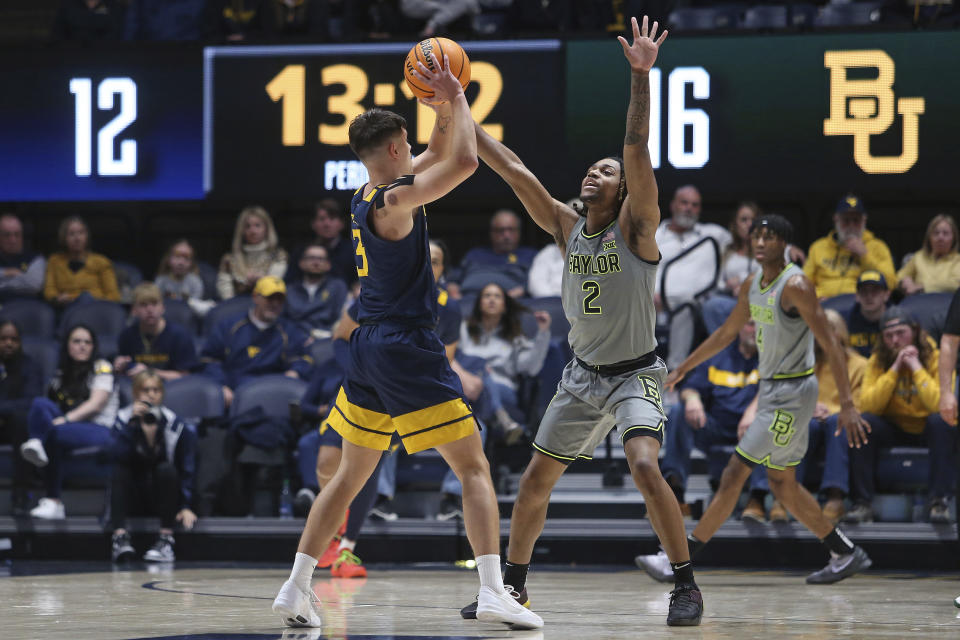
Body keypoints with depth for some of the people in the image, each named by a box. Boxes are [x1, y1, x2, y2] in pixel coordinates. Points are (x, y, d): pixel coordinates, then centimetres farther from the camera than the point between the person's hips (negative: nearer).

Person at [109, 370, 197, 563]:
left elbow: (187, 469, -5)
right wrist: (133, 423, -30)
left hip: (164, 497, -1)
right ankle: (120, 536, -40)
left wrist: (186, 506, -15)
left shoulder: (174, 425, -8)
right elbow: (117, 457, -23)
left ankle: (166, 540, -35)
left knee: (165, 469, -30)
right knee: (118, 471, -27)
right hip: (134, 497, 1)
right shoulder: (124, 419, -6)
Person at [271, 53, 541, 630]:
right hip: (408, 349, -8)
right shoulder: (394, 201, -14)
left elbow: (440, 155, 25)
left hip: (369, 347, 8)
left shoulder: (365, 195, 11)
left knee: (350, 477, 16)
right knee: (474, 467, -5)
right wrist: (456, 97, -8)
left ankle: (297, 588, 14)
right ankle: (493, 591, -15)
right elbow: (464, 161, -22)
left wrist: (448, 104, 11)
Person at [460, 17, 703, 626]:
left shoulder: (635, 228, -12)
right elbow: (516, 171, -1)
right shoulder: (567, 228, 3)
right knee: (535, 480, 8)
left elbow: (638, 149, -24)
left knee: (646, 466, -27)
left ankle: (687, 586, -17)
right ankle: (513, 588, 23)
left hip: (635, 375, -6)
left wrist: (642, 75, -35)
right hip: (583, 375, 6)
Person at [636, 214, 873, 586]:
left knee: (735, 473, -8)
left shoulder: (795, 285, -17)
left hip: (792, 394, -9)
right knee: (782, 484, 13)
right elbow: (727, 333, 24)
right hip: (771, 390, 9)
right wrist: (684, 368, 29)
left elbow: (831, 346, -20)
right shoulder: (752, 286, 9)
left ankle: (680, 559, -5)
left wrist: (847, 406, -25)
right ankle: (846, 554, 22)